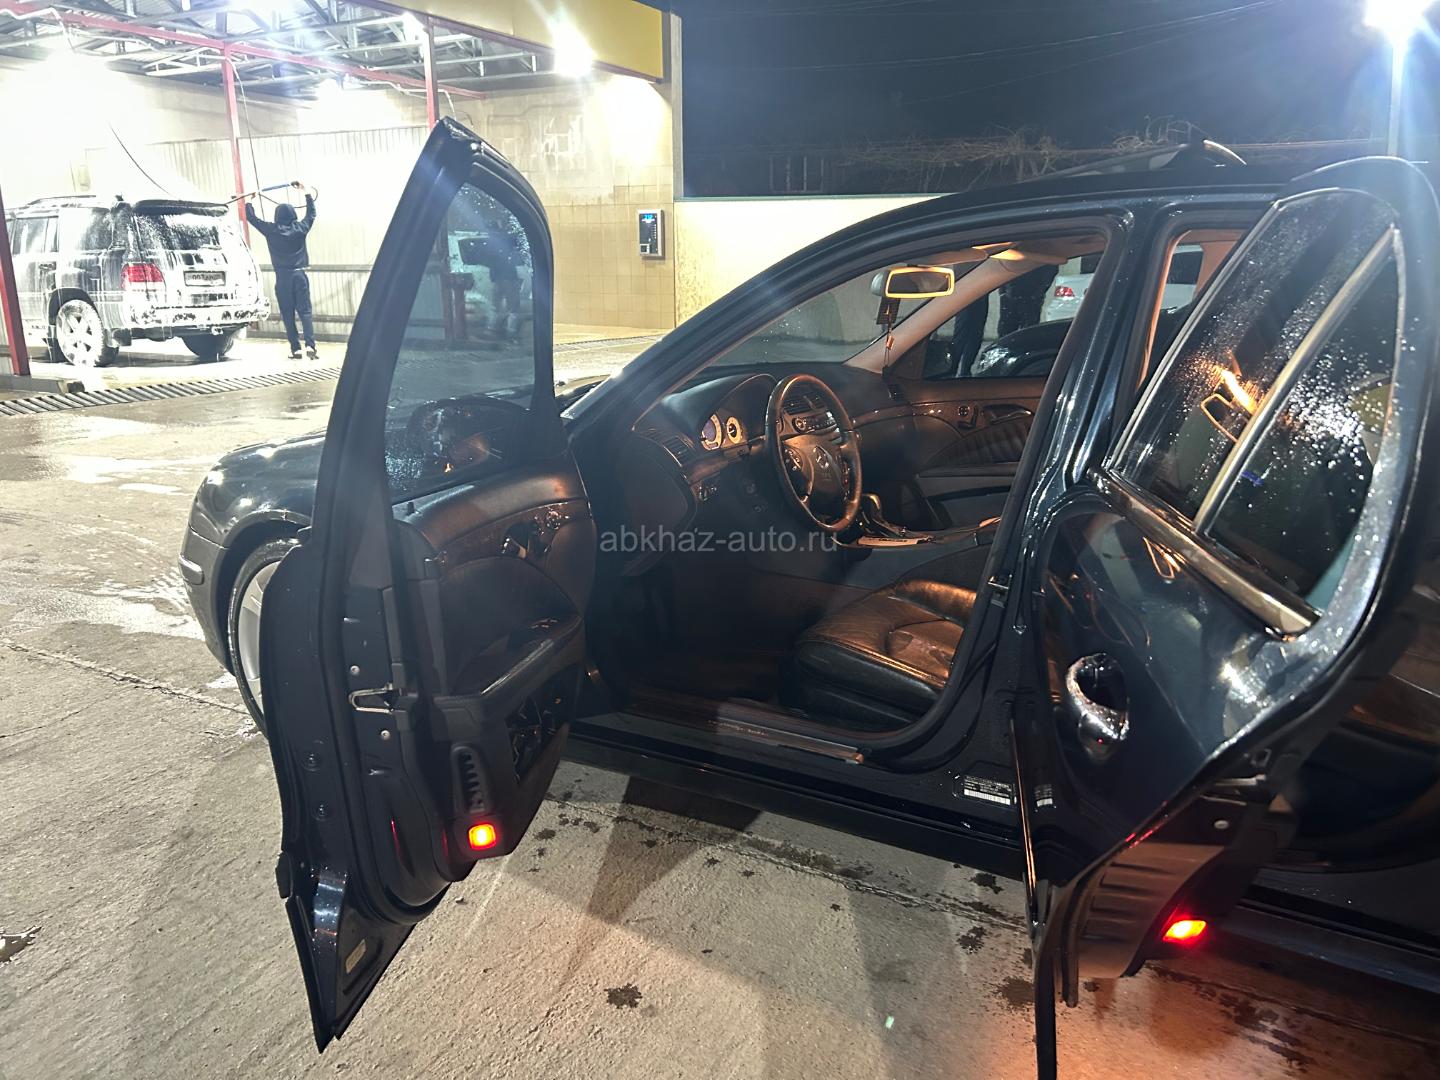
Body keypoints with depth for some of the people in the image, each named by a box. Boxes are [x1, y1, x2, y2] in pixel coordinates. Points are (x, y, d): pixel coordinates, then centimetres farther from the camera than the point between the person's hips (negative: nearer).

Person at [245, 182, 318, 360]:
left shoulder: (271, 231, -1)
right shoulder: (300, 229, 1)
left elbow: (251, 217, 11)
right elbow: (311, 213, 17)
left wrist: (249, 201, 27)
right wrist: (306, 192, 28)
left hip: (283, 278, 0)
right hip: (299, 275, 1)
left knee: (288, 314, 4)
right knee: (305, 311, -2)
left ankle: (295, 349, 2)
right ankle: (310, 345, -17)